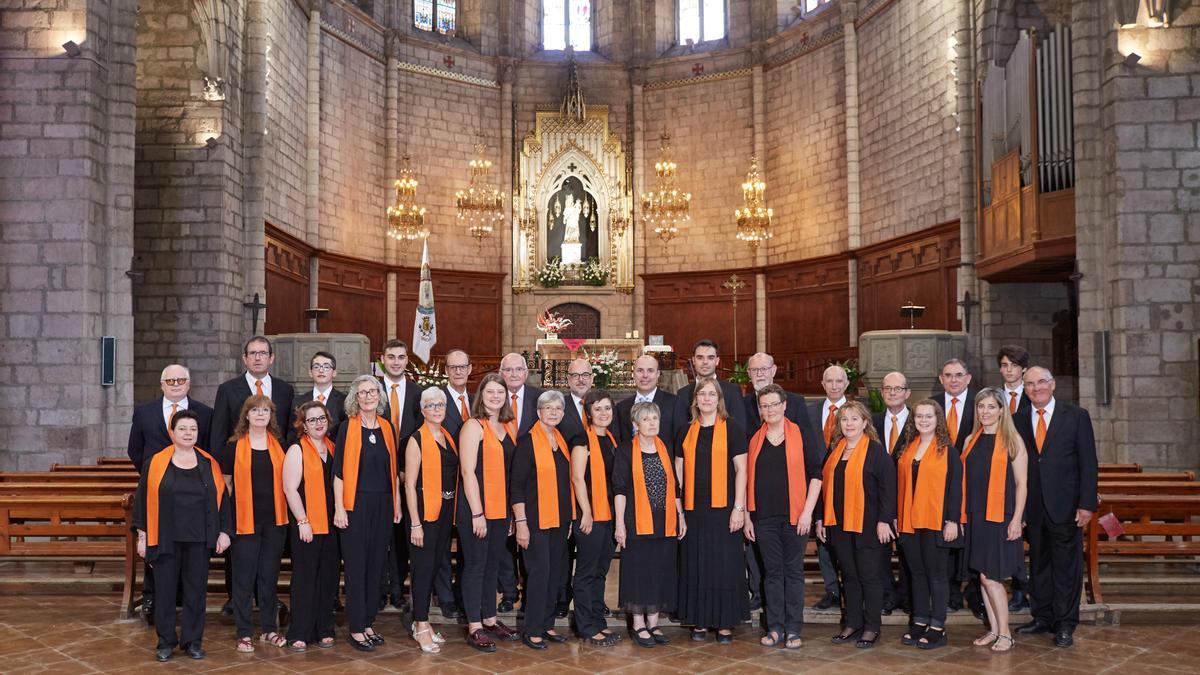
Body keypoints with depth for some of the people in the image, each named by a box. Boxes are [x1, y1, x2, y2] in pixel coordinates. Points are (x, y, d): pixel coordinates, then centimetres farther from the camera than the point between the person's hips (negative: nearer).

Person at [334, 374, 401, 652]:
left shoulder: (387, 427, 8)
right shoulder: (348, 428, -4)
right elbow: (338, 470, -6)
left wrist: (397, 503, 11)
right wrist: (339, 507, -11)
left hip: (383, 503, 4)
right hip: (356, 504, -4)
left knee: (376, 565, 9)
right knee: (356, 566, 0)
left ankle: (367, 622, 20)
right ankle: (356, 628, 8)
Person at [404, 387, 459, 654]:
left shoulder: (448, 437, 10)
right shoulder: (417, 440, -9)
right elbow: (409, 483, -11)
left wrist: (452, 512, 7)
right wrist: (415, 524, -16)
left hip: (445, 511, 7)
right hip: (424, 511, -7)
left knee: (435, 566, 12)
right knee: (424, 567, -2)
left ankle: (421, 620, 24)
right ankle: (421, 627, 7)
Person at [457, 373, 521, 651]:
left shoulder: (508, 428, 11)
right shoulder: (474, 426, -9)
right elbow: (468, 471, -14)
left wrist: (512, 510, 9)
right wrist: (477, 512, -18)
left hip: (501, 509, 6)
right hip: (476, 508, -6)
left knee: (492, 564, 14)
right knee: (475, 565, 1)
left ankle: (490, 620, 25)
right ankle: (475, 628, 8)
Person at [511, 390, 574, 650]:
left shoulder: (562, 441, 11)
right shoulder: (528, 441, -9)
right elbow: (517, 485, -11)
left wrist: (570, 518, 14)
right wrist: (521, 522, -16)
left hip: (560, 520, 7)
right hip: (536, 519, -6)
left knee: (556, 571, 10)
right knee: (539, 571, -6)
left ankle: (546, 624, 21)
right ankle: (532, 631, 4)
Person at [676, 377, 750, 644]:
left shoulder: (732, 428, 0)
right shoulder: (687, 431, 11)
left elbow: (741, 469, -3)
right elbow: (679, 472, 13)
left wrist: (739, 507, -9)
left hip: (723, 508, -3)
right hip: (693, 509, 3)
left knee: (725, 565, 0)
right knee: (696, 565, 5)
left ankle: (725, 623, 9)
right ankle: (699, 622, 15)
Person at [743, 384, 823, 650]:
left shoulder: (800, 435, 0)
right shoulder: (754, 440, 7)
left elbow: (816, 474, -2)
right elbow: (747, 479, 9)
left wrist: (808, 511, -8)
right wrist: (747, 516, 5)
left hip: (794, 516, -2)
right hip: (764, 516, 2)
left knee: (794, 571, 2)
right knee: (772, 571, 7)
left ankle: (794, 629, 10)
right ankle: (775, 627, 14)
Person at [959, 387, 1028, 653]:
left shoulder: (1012, 440, -3)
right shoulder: (971, 440, 11)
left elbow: (1021, 483, -5)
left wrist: (1016, 520, -11)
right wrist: (962, 515, 8)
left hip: (1000, 517, -5)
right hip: (974, 517, 5)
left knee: (991, 577, -6)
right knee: (983, 576, 8)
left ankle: (1004, 633, 7)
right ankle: (993, 630, 17)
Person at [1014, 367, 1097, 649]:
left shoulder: (1076, 416, -1)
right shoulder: (1018, 421, 7)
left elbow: (1088, 463, -3)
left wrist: (1086, 504, -9)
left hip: (1066, 507, -3)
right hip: (1033, 508, 3)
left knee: (1066, 566, 4)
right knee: (1039, 564, 12)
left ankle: (1065, 625, 14)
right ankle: (1043, 617, 24)